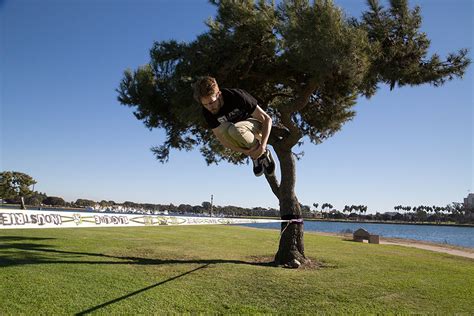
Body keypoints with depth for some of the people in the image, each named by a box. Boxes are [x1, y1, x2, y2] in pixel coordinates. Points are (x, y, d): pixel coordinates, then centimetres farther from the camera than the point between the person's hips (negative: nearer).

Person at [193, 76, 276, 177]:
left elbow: (267, 119, -25)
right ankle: (255, 155, -14)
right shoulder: (207, 112, -16)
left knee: (235, 130, -37)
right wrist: (244, 151, -30)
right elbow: (222, 138, -15)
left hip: (257, 126, -4)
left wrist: (262, 146, -36)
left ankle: (263, 153, -12)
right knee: (223, 128, -32)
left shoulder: (237, 96, -28)